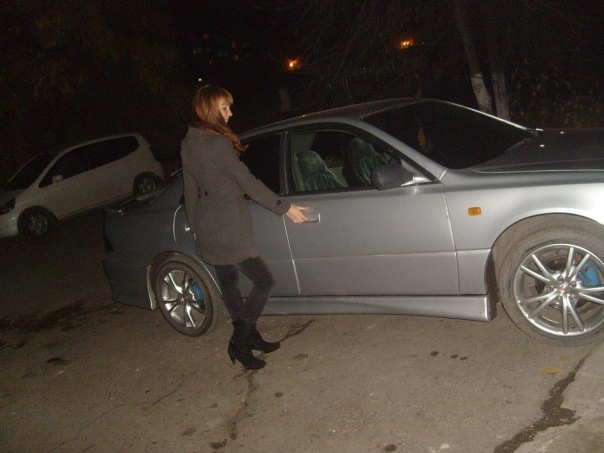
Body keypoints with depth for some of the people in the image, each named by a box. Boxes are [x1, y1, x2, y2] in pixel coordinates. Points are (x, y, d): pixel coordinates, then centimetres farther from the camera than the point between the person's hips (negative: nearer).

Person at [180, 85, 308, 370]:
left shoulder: (188, 143, 7)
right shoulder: (219, 144, -19)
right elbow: (249, 184, -17)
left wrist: (195, 225, 24)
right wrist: (284, 207, -10)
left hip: (207, 228, 10)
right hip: (228, 228, -10)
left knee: (228, 283, 18)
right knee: (264, 282, -1)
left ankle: (250, 337, 32)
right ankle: (240, 342, 4)